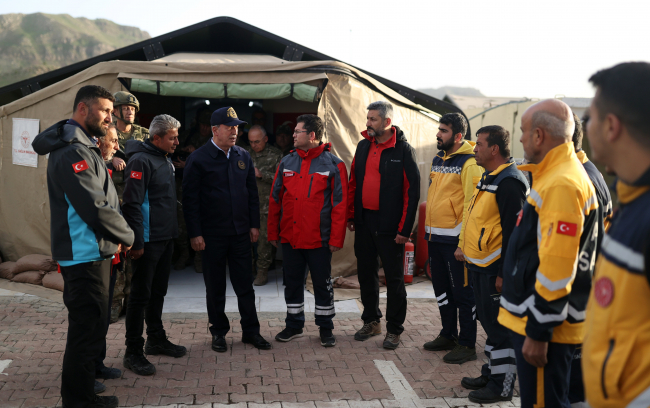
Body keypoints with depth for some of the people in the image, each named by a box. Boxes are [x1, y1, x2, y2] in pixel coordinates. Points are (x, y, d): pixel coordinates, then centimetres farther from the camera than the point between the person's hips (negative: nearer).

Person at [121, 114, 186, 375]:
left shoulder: (166, 160, 14)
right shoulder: (141, 161, -15)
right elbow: (132, 203, -20)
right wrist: (136, 242, -22)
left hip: (166, 239, 9)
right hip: (148, 241, -9)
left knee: (158, 292, 18)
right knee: (140, 295, -3)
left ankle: (156, 339, 31)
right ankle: (133, 352, 4)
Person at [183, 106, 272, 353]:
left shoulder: (243, 156, 8)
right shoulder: (198, 159, -7)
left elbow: (252, 193, 13)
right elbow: (190, 200, -8)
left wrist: (254, 224, 7)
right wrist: (195, 234, -12)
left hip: (241, 233, 4)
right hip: (212, 235, -4)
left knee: (245, 285, 8)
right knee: (215, 287, 9)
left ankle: (251, 331, 19)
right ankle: (218, 332, 22)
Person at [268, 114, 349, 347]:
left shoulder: (333, 165, -5)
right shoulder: (287, 163, 7)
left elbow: (340, 204, -6)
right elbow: (275, 199, 10)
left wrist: (336, 239, -10)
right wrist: (273, 233, 7)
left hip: (319, 239, -4)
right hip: (289, 238, 4)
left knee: (322, 284, 7)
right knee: (292, 282, 13)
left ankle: (325, 327, 21)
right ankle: (294, 325, 28)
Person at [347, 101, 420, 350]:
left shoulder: (403, 150, -9)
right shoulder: (363, 146, 9)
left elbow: (412, 191, -12)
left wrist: (404, 229, -15)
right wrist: (350, 215, 9)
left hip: (389, 225, -6)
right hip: (364, 222, 6)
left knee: (394, 278, 3)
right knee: (366, 273, 14)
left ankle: (394, 329, 15)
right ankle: (371, 321, 29)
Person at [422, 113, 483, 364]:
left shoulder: (469, 164, -13)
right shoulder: (438, 160, 12)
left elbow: (472, 206, -18)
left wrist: (463, 244, -20)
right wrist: (428, 231, 15)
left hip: (454, 239, -8)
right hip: (435, 237, 8)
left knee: (462, 292, 1)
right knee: (441, 289, 17)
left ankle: (467, 345, 12)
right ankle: (448, 335, 31)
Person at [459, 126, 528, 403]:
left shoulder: (509, 182, -18)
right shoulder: (489, 177, 14)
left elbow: (512, 231, -21)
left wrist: (504, 273, -22)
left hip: (495, 269, -10)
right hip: (480, 266, 10)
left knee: (500, 327, -1)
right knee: (488, 321, 18)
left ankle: (503, 386, 9)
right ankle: (491, 374, 31)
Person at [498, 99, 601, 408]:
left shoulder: (562, 185, -21)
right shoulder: (554, 176, 13)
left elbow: (556, 268, -25)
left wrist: (538, 332, -20)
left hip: (544, 325, -10)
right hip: (531, 316, 10)